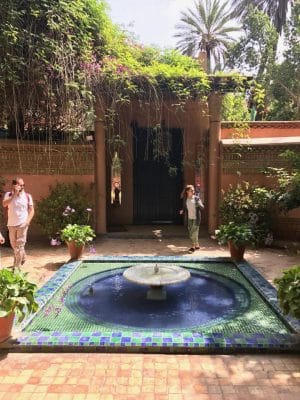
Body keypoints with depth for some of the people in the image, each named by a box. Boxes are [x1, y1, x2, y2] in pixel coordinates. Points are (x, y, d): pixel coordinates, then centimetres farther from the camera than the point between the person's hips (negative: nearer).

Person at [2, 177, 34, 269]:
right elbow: (4, 204, -18)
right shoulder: (8, 194, 1)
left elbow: (31, 210, 0)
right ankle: (22, 258, 42)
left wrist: (28, 220, -14)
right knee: (13, 244, 17)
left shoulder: (27, 196, -1)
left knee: (19, 245, -4)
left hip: (22, 224, -3)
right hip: (11, 224, 3)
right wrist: (14, 194, -20)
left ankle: (16, 267, 2)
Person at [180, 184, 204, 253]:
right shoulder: (185, 199, 1)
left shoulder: (197, 198, -7)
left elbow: (202, 207, -9)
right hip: (189, 218, 4)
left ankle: (193, 247, 8)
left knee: (194, 232, -4)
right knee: (190, 233, 9)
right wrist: (182, 211, -8)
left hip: (196, 218, -4)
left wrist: (200, 205, -30)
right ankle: (197, 245, 25)